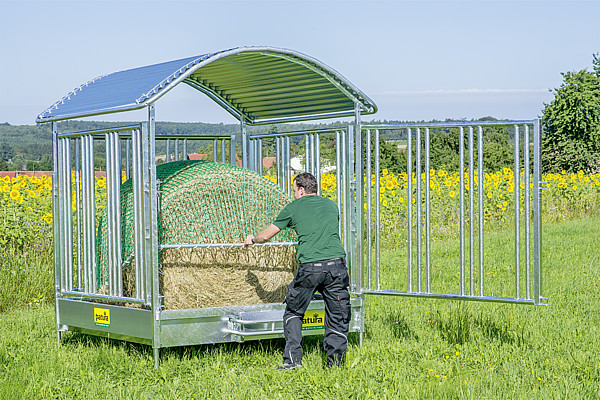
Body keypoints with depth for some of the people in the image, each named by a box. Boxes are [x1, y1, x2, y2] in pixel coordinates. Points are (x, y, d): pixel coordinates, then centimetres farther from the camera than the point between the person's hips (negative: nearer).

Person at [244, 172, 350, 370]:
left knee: (293, 312, 17)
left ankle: (293, 359, 9)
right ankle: (336, 364, 4)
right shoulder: (331, 205, 21)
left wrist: (252, 240, 43)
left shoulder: (293, 207, 13)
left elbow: (265, 236, 21)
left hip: (309, 267, -2)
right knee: (337, 317, 9)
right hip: (336, 263, 2)